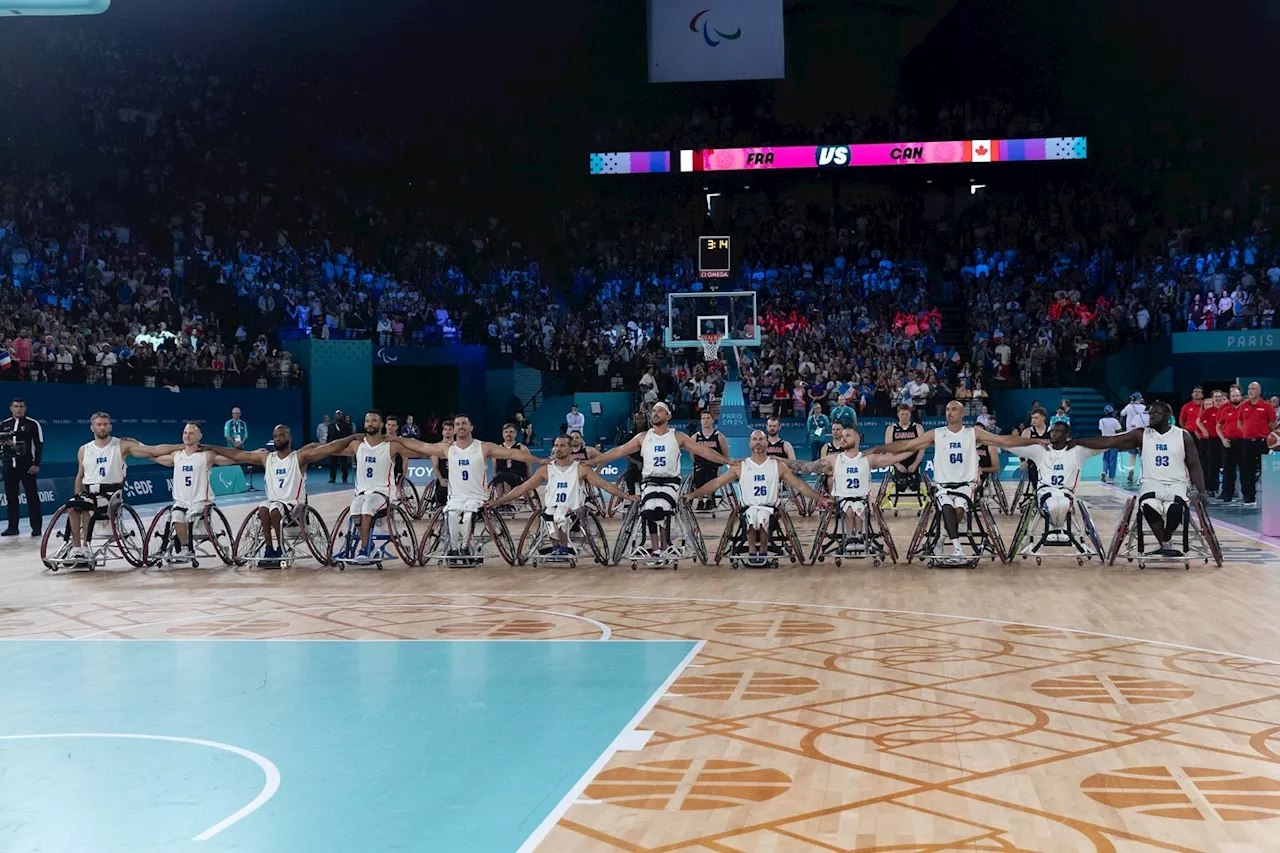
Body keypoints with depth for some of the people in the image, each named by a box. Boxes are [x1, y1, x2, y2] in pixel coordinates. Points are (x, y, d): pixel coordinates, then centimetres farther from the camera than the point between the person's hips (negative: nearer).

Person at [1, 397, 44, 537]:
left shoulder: (33, 424, -1)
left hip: (27, 466, -5)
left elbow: (39, 445, -4)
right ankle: (13, 527, 13)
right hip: (9, 466, 5)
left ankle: (36, 526, -1)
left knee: (32, 496, -4)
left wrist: (36, 464, -9)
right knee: (11, 496, 7)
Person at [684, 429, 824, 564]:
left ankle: (763, 550, -17)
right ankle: (752, 550, -19)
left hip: (770, 508, 0)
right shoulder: (740, 466, 8)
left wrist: (820, 498, 4)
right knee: (752, 514, -35)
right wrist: (693, 494, 4)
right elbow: (717, 483, 9)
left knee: (763, 515, -35)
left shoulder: (778, 466, 9)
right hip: (748, 508, 0)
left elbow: (799, 485, 10)